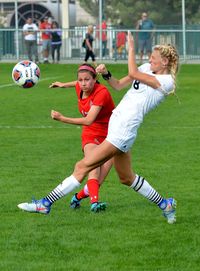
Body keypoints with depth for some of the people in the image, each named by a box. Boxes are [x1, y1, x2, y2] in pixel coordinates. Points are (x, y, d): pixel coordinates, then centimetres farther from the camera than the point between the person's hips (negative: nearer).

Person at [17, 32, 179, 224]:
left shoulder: (167, 82, -13)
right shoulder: (147, 68, 12)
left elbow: (133, 73, -24)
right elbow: (119, 85, 17)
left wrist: (131, 48, -14)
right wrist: (106, 73, -1)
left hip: (123, 131, -10)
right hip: (116, 122, 10)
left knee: (83, 166, -9)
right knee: (127, 178, 20)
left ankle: (46, 203, -7)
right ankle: (165, 204, 32)